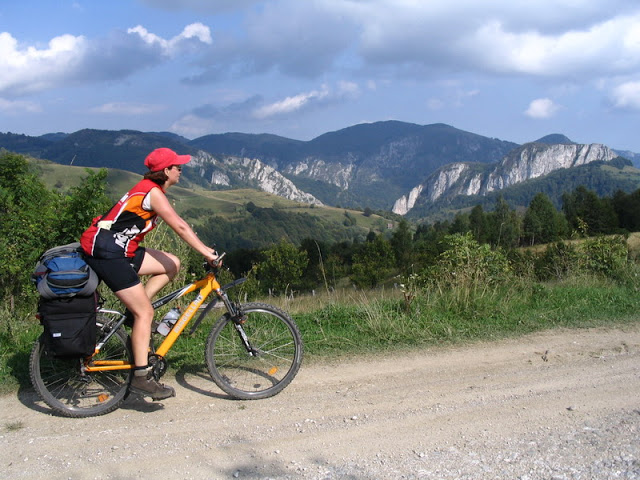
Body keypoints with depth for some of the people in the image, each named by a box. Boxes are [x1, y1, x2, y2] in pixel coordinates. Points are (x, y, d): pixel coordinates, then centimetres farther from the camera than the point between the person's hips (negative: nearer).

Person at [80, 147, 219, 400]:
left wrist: (204, 249, 14)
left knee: (172, 264, 9)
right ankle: (141, 377, -4)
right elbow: (180, 227, -20)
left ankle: (136, 310, 9)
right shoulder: (153, 193, -15)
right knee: (145, 313, -8)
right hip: (107, 254, -10)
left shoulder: (149, 188, 15)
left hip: (122, 250, 10)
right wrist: (207, 252, -18)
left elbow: (179, 225, 18)